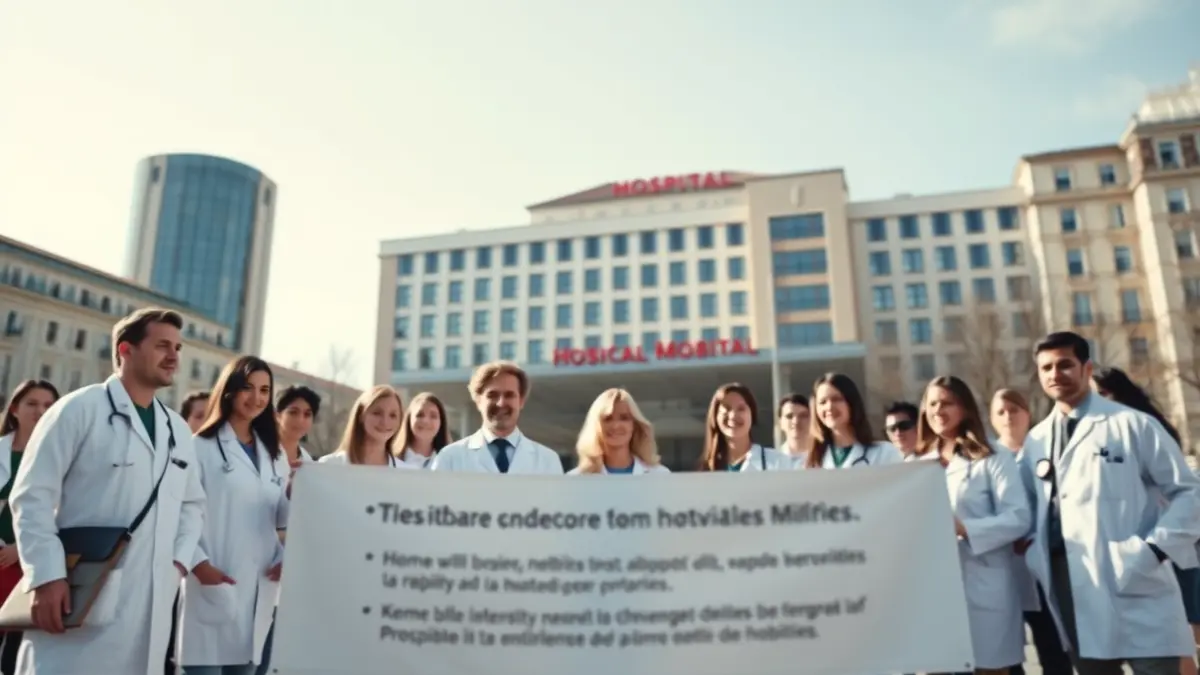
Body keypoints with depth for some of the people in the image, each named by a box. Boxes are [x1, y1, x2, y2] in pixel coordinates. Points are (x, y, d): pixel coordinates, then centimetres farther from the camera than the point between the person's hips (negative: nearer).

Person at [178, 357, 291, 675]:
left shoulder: (274, 454, 17)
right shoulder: (202, 447, -1)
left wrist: (285, 559, 0)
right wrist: (198, 563, -18)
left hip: (260, 590, 5)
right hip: (214, 585, -5)